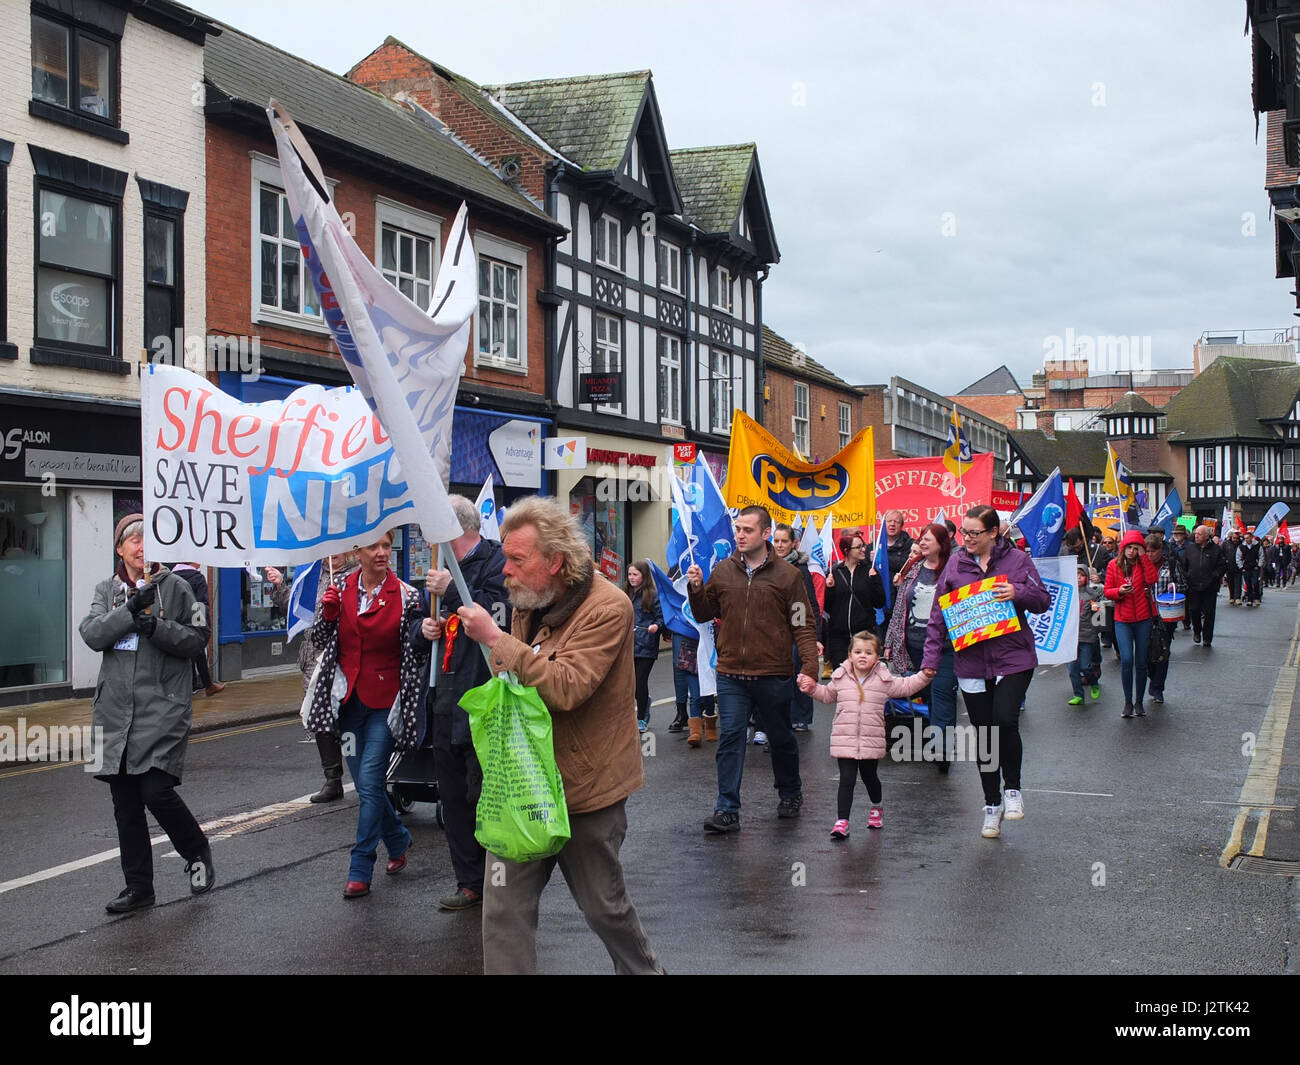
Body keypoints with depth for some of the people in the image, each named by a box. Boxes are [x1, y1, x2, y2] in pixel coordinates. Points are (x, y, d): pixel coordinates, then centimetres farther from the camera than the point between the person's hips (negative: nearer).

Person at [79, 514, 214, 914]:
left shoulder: (175, 587, 3)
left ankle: (197, 853, 13)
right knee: (125, 802, 7)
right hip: (116, 708, 4)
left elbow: (198, 638, -2)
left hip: (164, 707, -4)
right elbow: (92, 635, -3)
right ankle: (138, 887, 17)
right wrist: (132, 609, -15)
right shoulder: (107, 589, 13)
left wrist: (155, 626, -16)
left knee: (157, 791, -14)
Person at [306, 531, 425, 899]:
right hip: (349, 700, 4)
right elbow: (320, 641, 8)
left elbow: (416, 651, 0)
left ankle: (360, 871, -3)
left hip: (385, 702, -4)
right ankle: (398, 841, 35)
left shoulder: (405, 596, -6)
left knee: (369, 782, -10)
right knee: (364, 782, 11)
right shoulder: (339, 588, 4)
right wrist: (327, 613, -9)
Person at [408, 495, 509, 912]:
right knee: (453, 798, 13)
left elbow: (500, 615, -24)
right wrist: (422, 628, 3)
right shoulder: (443, 570, 19)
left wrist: (452, 591, -20)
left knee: (485, 797, -4)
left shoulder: (497, 562, -8)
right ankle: (470, 882, 22)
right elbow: (416, 631, 26)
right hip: (444, 702, 9)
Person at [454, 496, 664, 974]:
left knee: (605, 906, 11)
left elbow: (567, 688, -30)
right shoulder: (528, 603, 6)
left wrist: (495, 639, -30)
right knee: (504, 909, 3)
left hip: (584, 789, -6)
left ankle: (645, 969, 36)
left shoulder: (606, 608, -17)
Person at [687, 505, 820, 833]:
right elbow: (705, 614, 16)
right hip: (731, 675, 2)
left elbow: (803, 626, -4)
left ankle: (790, 794, 36)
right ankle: (727, 811, -5)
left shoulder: (787, 575, -3)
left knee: (781, 738, 15)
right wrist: (696, 590, -3)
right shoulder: (722, 571, 6)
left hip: (774, 676, -2)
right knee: (730, 738, -6)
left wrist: (810, 666, -16)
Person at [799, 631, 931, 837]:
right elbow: (827, 695, 21)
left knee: (869, 776, 18)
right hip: (844, 740, -1)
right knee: (847, 780, -8)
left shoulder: (884, 680, 0)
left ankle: (877, 808, 45)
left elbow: (906, 687, 10)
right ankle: (842, 821, -8)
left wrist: (924, 676, -1)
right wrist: (812, 687, 7)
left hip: (872, 741, 1)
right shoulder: (840, 678, 3)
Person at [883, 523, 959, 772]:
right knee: (928, 694, 8)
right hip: (915, 645, 5)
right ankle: (935, 742, 15)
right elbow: (900, 608, 14)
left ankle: (942, 749, -13)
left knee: (942, 694, -10)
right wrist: (890, 642, 13)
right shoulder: (911, 569, 10)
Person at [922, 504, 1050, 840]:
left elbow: (1043, 600, 4)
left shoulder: (1017, 559, 0)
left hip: (1013, 658, -3)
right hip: (971, 663, 3)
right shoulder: (955, 564, 5)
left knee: (1005, 720, -19)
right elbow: (939, 615, 6)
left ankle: (1012, 787, 7)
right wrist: (931, 657, -1)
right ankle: (992, 804, 22)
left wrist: (1017, 593, -17)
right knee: (983, 733, 8)